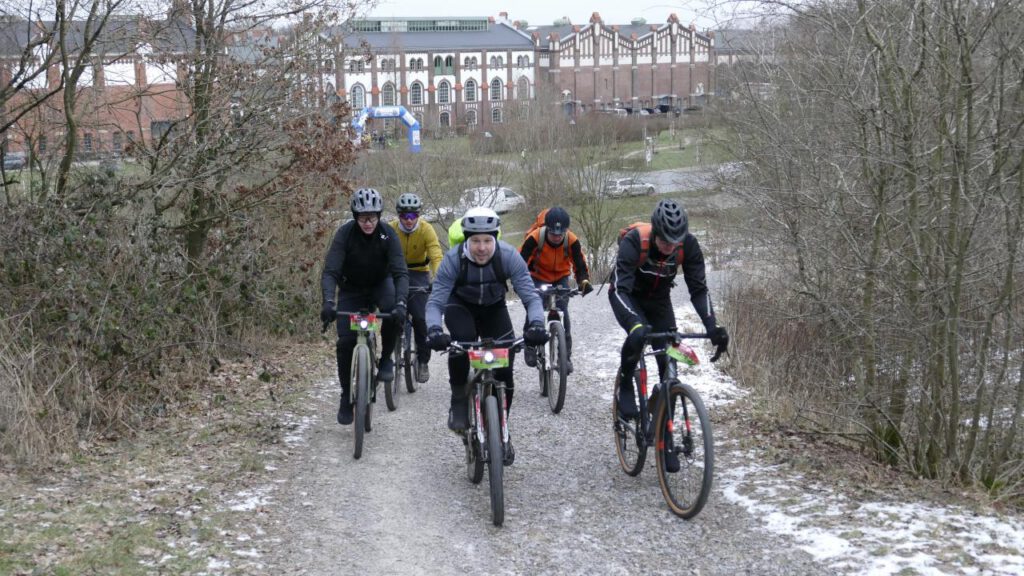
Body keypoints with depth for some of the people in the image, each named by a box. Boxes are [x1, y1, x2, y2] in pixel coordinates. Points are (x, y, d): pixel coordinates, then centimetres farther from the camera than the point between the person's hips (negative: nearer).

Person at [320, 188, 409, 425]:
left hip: (380, 283, 0)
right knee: (345, 342, -12)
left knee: (393, 312, -34)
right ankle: (346, 397, 5)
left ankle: (386, 359, -9)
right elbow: (330, 271, -31)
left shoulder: (388, 234, -23)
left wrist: (400, 302, -47)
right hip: (351, 289, 0)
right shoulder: (345, 233, -24)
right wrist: (328, 301, -48)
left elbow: (401, 272, -29)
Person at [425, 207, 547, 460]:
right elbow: (435, 301, -29)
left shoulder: (509, 256, -28)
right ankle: (459, 399, -14)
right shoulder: (453, 259, -30)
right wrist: (434, 329, -49)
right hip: (461, 306, -1)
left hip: (494, 309, 1)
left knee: (504, 368, -9)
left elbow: (531, 296, -29)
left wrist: (536, 324, -49)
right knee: (462, 338, -35)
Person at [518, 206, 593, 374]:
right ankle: (530, 348, 6)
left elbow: (580, 265, -19)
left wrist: (584, 282, -38)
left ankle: (565, 355, -1)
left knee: (562, 313, -12)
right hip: (538, 277, -1)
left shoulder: (572, 241, -25)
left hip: (560, 278, 1)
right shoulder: (534, 238, -30)